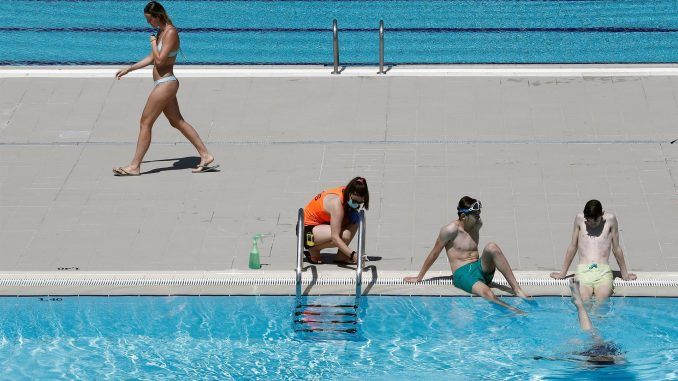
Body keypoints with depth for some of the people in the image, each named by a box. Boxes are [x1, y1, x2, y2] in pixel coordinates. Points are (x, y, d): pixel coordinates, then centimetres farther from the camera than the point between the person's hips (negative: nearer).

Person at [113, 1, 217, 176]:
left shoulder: (171, 33, -17)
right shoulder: (161, 32, 12)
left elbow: (160, 60, -23)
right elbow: (151, 58, 23)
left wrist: (153, 43, -8)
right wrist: (128, 69, 24)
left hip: (165, 84, -10)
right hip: (165, 84, 10)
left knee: (145, 123, -4)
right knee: (177, 122, 13)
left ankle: (134, 166, 1)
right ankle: (206, 156, 15)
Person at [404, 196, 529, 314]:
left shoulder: (477, 224, 9)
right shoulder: (451, 230, -9)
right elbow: (434, 254, -1)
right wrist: (419, 277, 6)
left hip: (480, 268, 6)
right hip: (463, 274, -6)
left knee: (491, 247, -25)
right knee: (487, 294, -34)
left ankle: (517, 289, -27)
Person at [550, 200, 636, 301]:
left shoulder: (610, 219, 7)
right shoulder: (579, 219, 10)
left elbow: (616, 249, 17)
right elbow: (573, 247, 20)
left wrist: (624, 274, 24)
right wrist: (563, 273, 24)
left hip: (603, 271, -1)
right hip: (583, 270, 1)